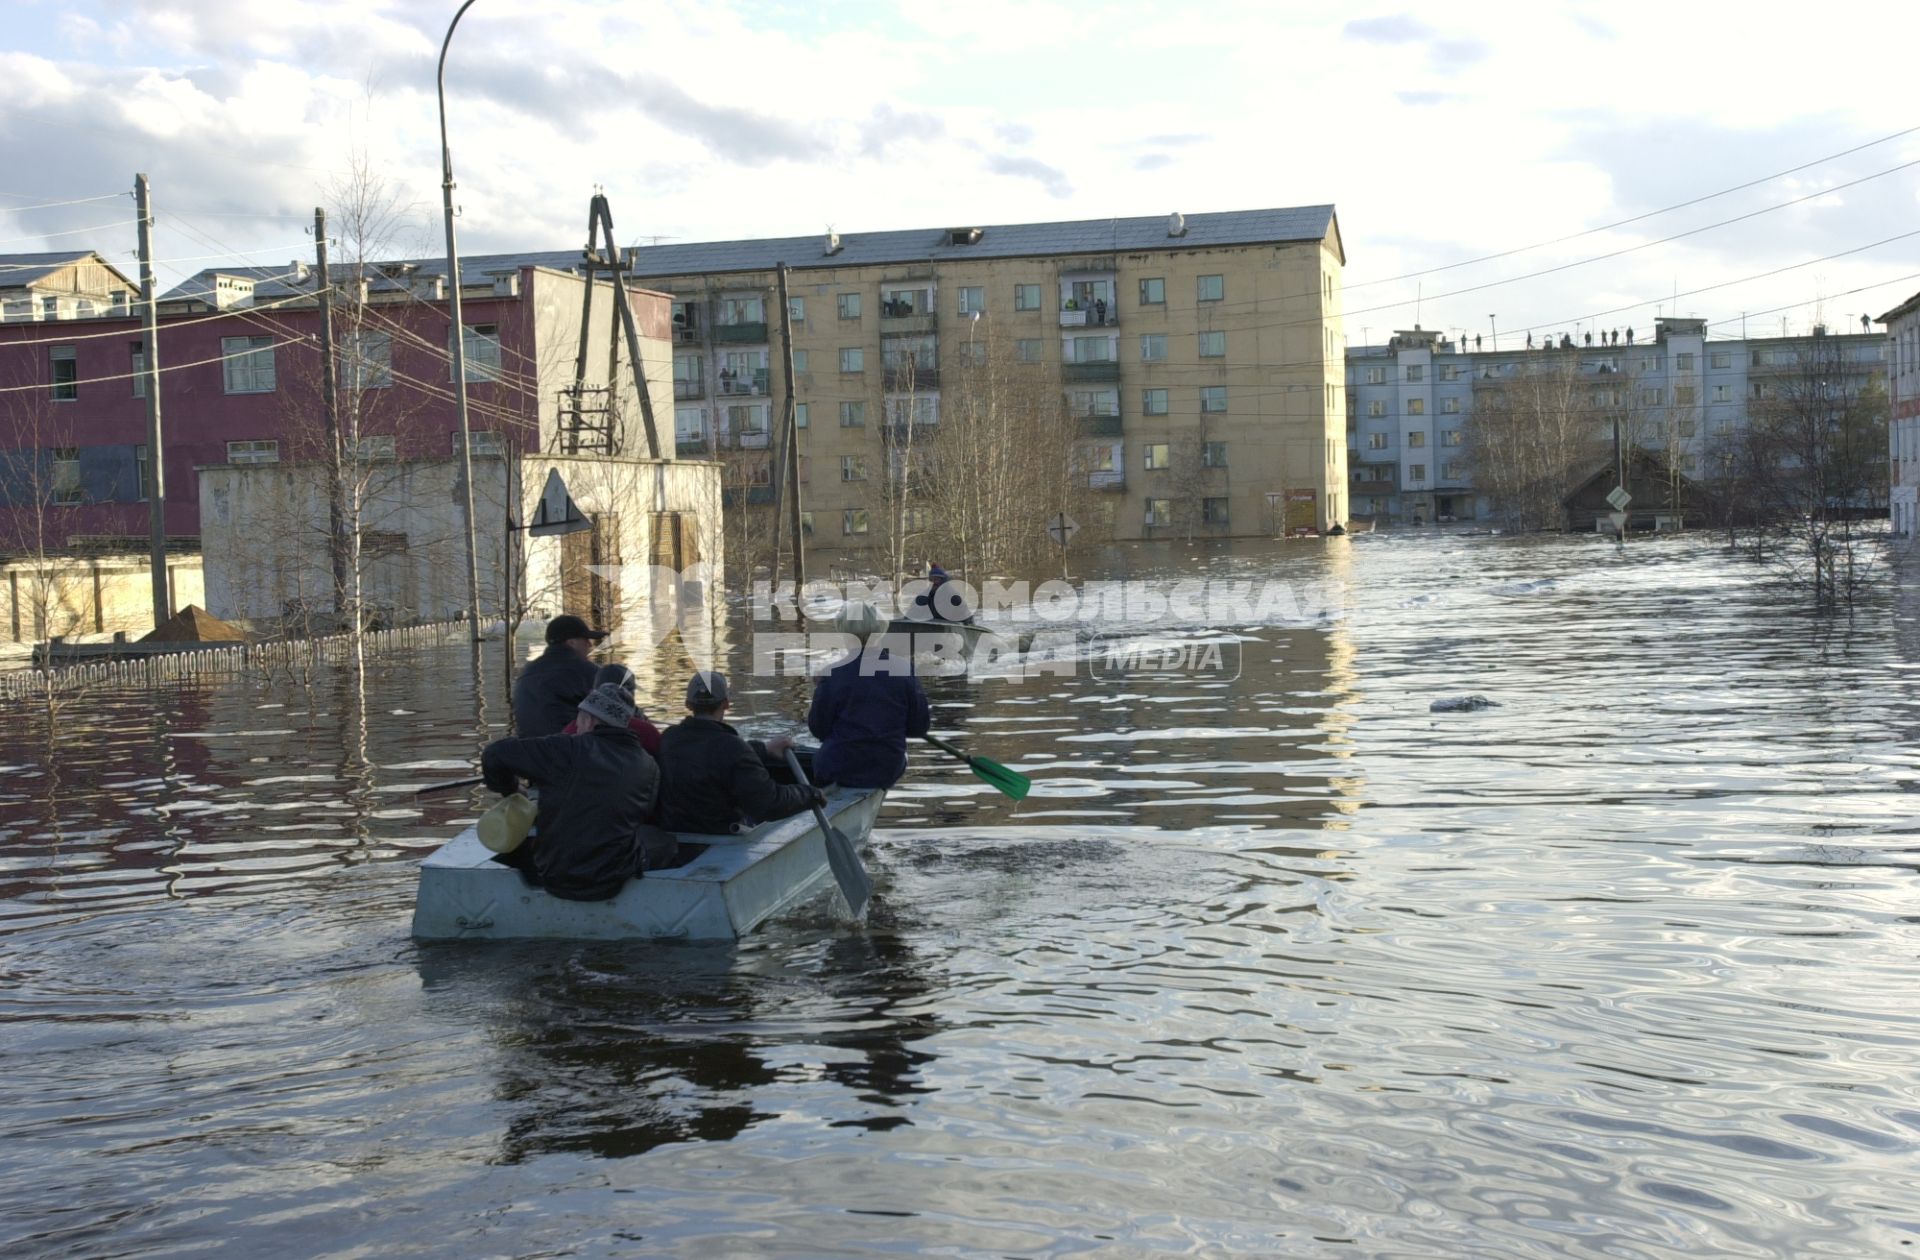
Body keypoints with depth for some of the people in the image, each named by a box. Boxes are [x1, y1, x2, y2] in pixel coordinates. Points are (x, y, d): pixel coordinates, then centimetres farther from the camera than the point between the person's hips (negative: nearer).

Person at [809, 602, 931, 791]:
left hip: (839, 770, -2)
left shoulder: (834, 674, -13)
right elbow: (919, 726, -2)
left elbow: (818, 729, -6)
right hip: (888, 771, 3)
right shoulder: (904, 669, -7)